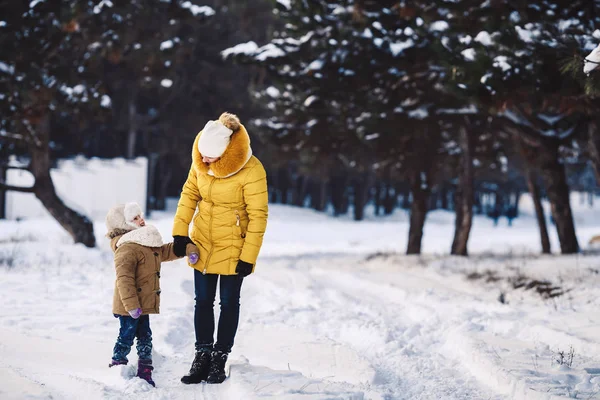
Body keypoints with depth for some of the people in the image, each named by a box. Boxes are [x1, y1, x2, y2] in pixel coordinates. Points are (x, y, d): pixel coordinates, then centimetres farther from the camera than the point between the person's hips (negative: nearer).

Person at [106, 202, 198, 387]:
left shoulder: (149, 243, 13)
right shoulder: (127, 247, -21)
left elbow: (166, 251, 27)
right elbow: (124, 278, -27)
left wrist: (188, 248, 13)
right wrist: (131, 304, -29)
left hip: (143, 304, 10)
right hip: (129, 308, -10)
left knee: (145, 337, 14)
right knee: (126, 336, -2)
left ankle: (144, 373, 23)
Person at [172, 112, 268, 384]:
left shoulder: (251, 171, -25)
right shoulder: (200, 162, -9)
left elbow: (258, 216, -20)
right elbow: (189, 194, 4)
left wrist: (248, 257, -19)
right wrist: (180, 231, -2)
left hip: (232, 247, -5)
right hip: (202, 244, 5)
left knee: (229, 303, 7)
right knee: (203, 301, 10)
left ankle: (220, 359, 17)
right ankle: (202, 356, 20)